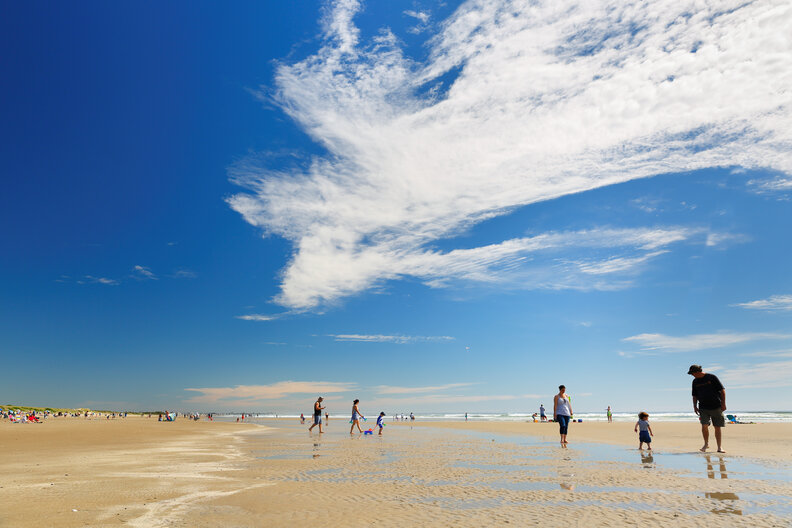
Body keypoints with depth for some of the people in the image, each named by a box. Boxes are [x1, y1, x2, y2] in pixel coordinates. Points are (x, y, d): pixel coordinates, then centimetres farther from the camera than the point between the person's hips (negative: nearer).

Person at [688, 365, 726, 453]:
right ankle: (706, 444, 8)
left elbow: (722, 390, -4)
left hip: (716, 407, -3)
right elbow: (695, 395, 18)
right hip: (703, 407, 3)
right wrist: (695, 406, 9)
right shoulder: (695, 381, 9)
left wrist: (723, 403, -9)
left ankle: (719, 447, 13)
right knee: (704, 425, -11)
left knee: (717, 427, 2)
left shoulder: (712, 377, -4)